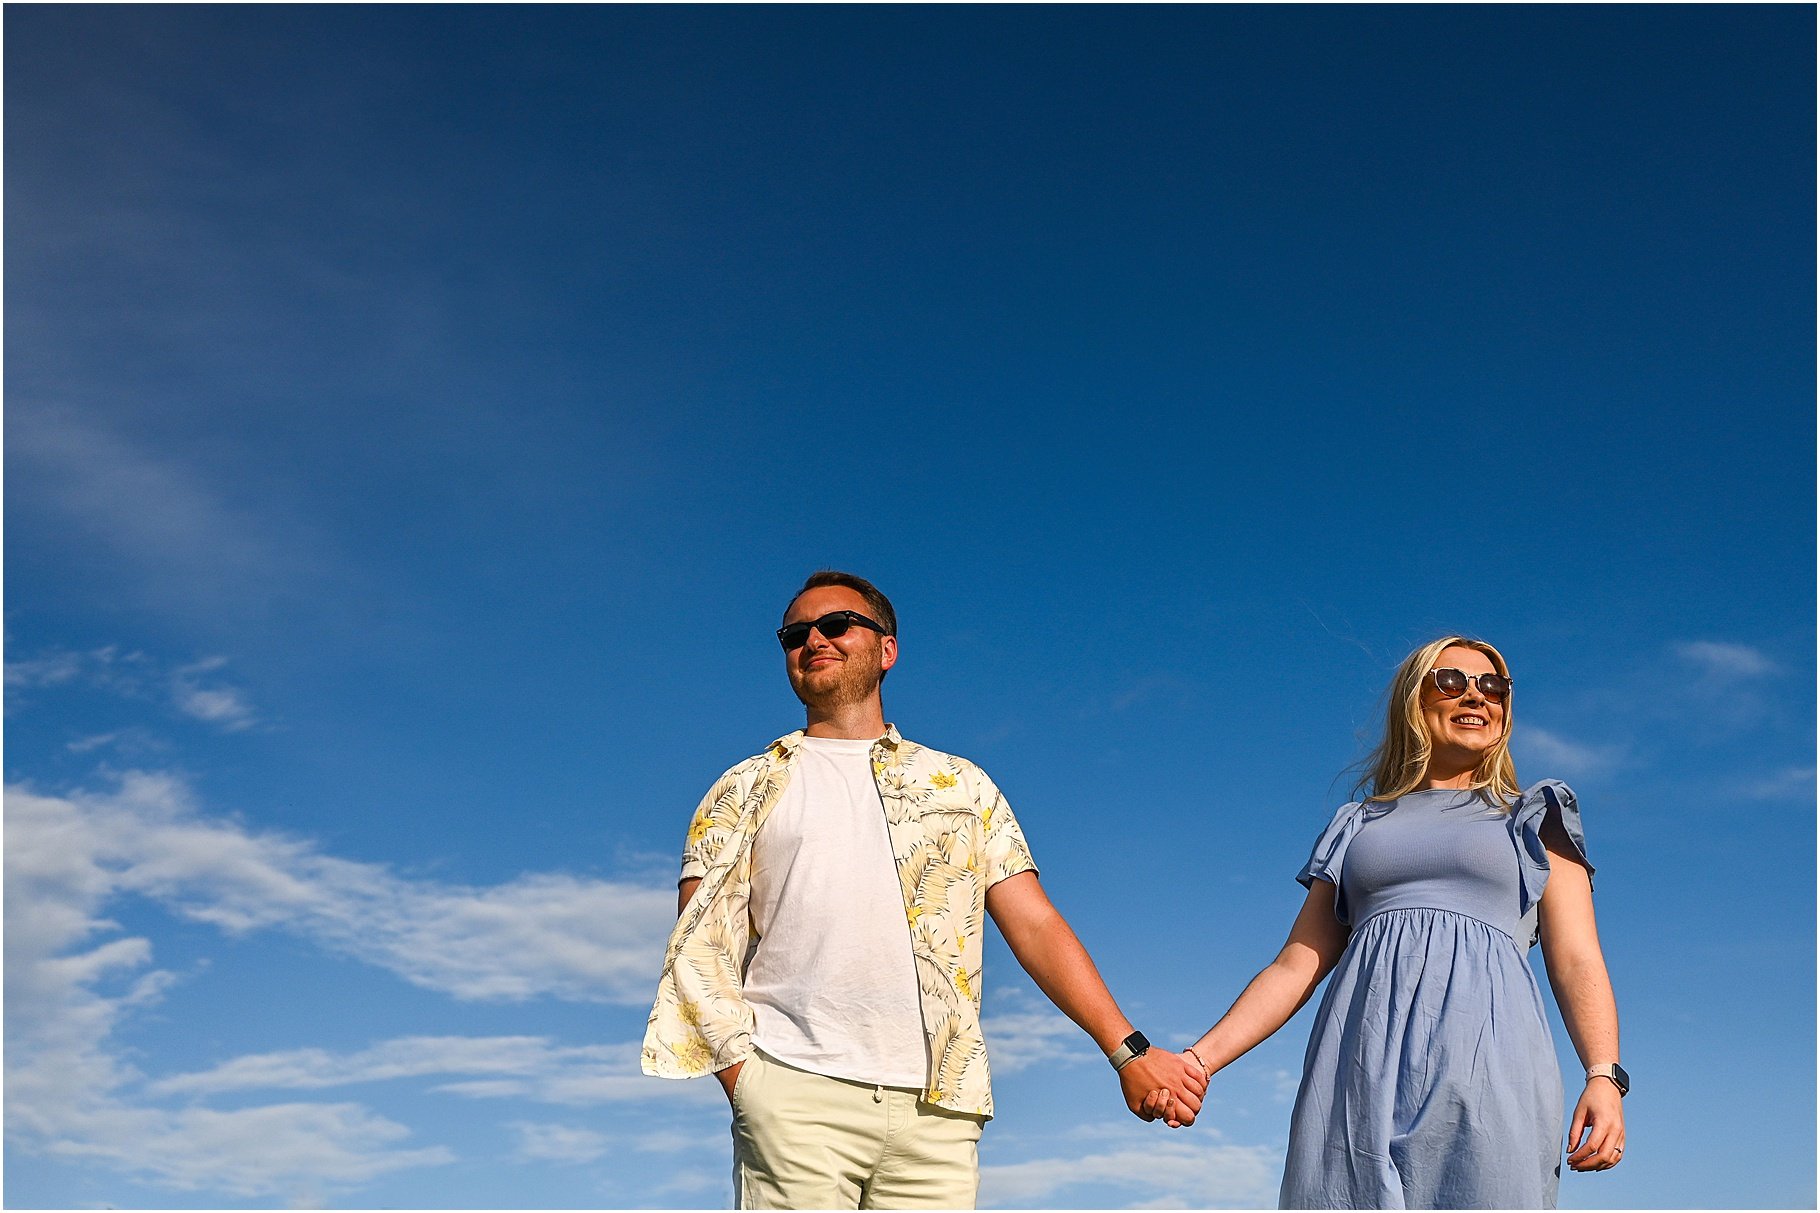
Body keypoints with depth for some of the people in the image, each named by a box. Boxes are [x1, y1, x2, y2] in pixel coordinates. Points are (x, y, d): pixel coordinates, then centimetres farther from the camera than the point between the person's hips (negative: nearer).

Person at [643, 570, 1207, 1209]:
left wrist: (1127, 1050, -1)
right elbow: (700, 951, 7)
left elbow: (1036, 926, 11)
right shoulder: (747, 791, 15)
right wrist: (745, 1082, -8)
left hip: (938, 1107, 1)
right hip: (797, 1098, -1)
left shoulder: (962, 785, 18)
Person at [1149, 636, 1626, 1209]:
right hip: (1358, 1077, 2)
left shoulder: (1535, 821, 20)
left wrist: (1604, 1075, -10)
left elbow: (1578, 962, 9)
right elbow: (1296, 965, 17)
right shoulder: (1357, 827, 23)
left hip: (1486, 1068, -1)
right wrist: (1198, 1059, 3)